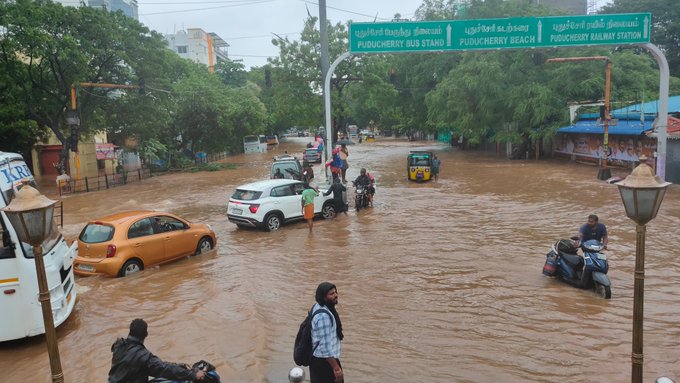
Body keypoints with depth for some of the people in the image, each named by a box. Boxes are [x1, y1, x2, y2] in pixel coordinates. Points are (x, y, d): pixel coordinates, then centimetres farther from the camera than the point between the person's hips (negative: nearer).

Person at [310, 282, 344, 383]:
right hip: (324, 361, -10)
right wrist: (336, 368, -23)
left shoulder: (317, 307, 2)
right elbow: (325, 346, -28)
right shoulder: (323, 316, -28)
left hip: (316, 358, 10)